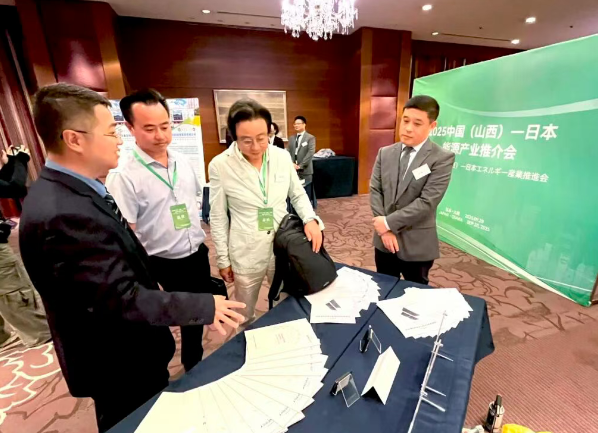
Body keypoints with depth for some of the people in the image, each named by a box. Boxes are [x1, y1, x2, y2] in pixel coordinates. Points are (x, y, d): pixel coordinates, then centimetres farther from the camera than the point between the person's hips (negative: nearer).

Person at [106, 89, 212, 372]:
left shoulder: (183, 162, 0)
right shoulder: (123, 176, -17)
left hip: (198, 257, 6)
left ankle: (195, 368, 52)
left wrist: (200, 241, 13)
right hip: (162, 268, -5)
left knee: (197, 319, 24)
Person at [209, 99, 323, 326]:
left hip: (283, 247, 2)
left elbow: (298, 194, 5)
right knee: (246, 316, 21)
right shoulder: (220, 165, -13)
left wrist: (310, 218, -14)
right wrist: (223, 259, -1)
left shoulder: (283, 157, -6)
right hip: (246, 254, -2)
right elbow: (218, 218, -5)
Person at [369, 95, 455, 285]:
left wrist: (389, 223, -17)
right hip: (384, 240, 4)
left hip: (417, 245, -4)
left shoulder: (442, 158, -10)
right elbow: (375, 190, 0)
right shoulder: (385, 153, 4)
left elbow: (427, 202, -18)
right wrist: (384, 229, -10)